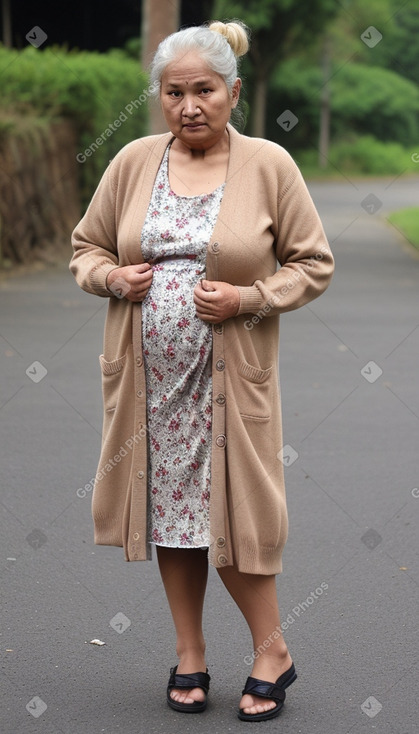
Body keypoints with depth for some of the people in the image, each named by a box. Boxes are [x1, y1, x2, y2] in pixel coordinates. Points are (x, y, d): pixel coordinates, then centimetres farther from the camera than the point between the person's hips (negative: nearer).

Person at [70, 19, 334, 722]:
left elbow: (314, 264, 1)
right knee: (170, 510, 10)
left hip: (231, 376, -3)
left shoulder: (269, 164, -3)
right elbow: (85, 248, 13)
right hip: (149, 376, 3)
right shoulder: (132, 162, 4)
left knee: (232, 513, -1)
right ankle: (190, 656, 24)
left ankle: (271, 652, 19)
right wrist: (112, 277, -8)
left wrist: (248, 298, -14)